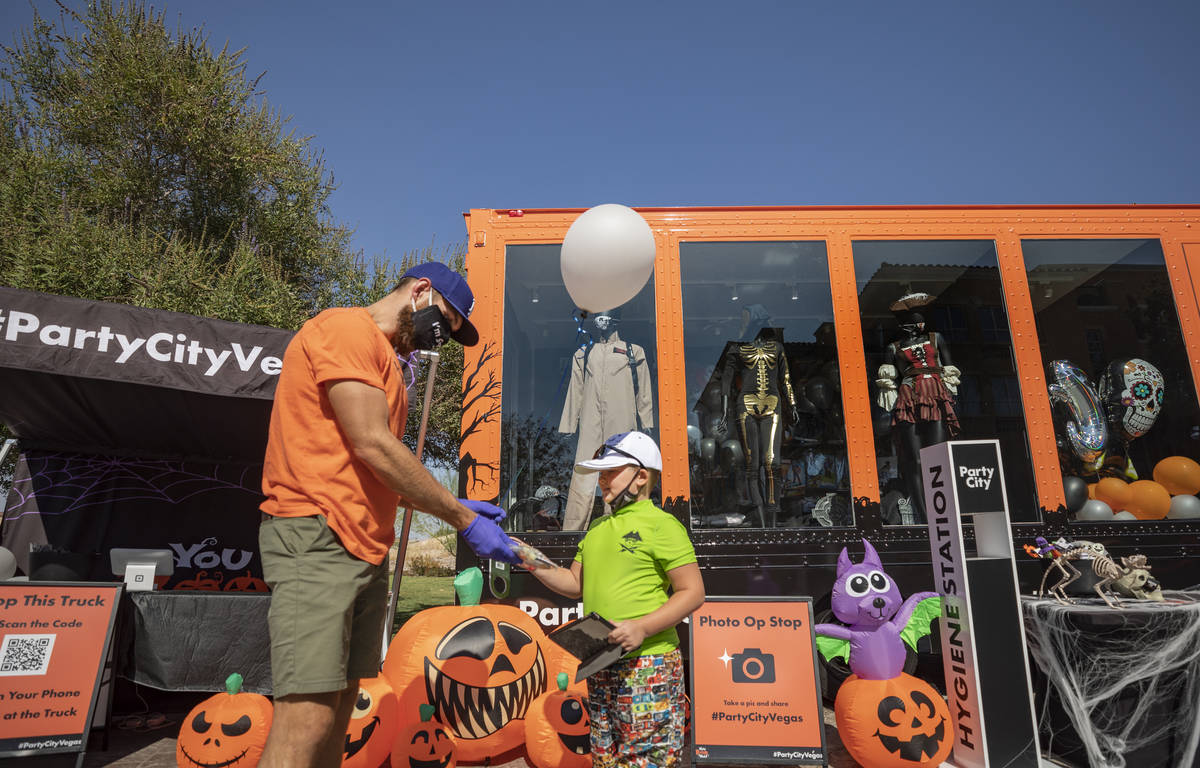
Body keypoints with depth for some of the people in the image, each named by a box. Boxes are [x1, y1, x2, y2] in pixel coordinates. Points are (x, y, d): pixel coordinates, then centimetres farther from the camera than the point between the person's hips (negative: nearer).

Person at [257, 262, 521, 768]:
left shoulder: (383, 360, 24)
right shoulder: (345, 328, -6)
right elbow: (372, 446, -16)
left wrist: (454, 507, 11)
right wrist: (461, 518, -10)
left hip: (365, 548, 10)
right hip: (316, 539, -10)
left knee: (340, 709, 11)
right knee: (306, 721, -10)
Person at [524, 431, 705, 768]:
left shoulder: (660, 524, -10)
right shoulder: (598, 527, 14)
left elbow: (693, 592, -13)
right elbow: (576, 584, 17)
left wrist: (642, 627, -22)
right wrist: (533, 563, 4)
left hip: (647, 667, -8)